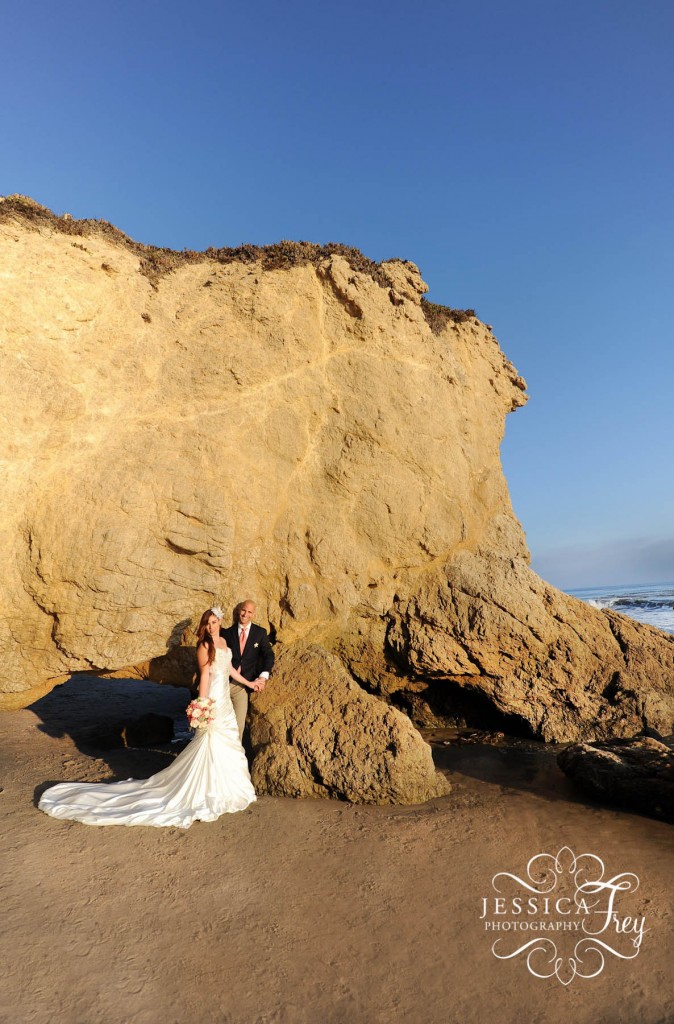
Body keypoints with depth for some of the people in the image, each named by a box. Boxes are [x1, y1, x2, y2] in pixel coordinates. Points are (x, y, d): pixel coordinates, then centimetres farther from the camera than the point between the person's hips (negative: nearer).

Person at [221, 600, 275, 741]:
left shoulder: (260, 633, 2)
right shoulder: (227, 632, 3)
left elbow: (269, 655, -5)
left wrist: (263, 676, -21)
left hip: (243, 684, 0)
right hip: (225, 683, 1)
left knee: (238, 725, 4)